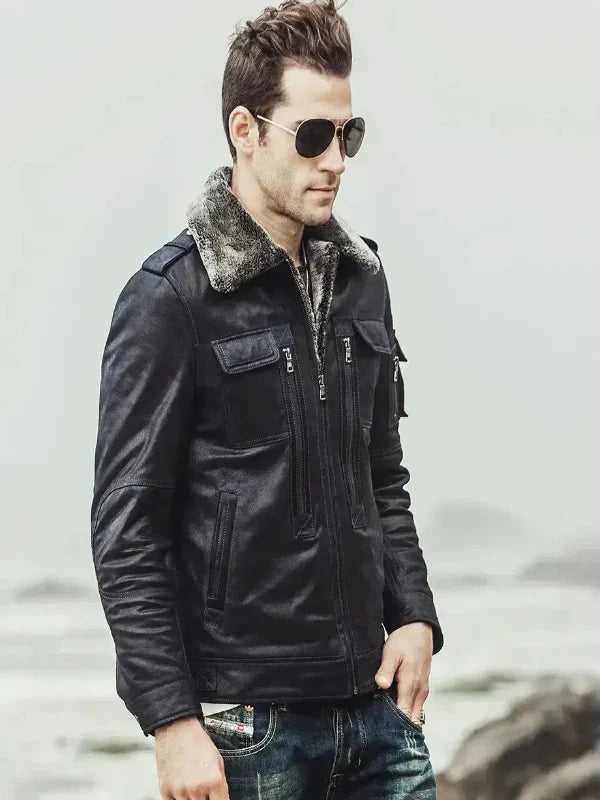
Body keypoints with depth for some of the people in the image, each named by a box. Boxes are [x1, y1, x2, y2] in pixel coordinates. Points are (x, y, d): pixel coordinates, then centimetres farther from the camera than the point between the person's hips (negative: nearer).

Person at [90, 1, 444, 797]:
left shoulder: (360, 277, 11)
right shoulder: (170, 297, -9)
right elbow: (126, 533, -11)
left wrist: (414, 615, 6)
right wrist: (173, 722, -14)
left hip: (375, 703, 6)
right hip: (246, 723, -6)